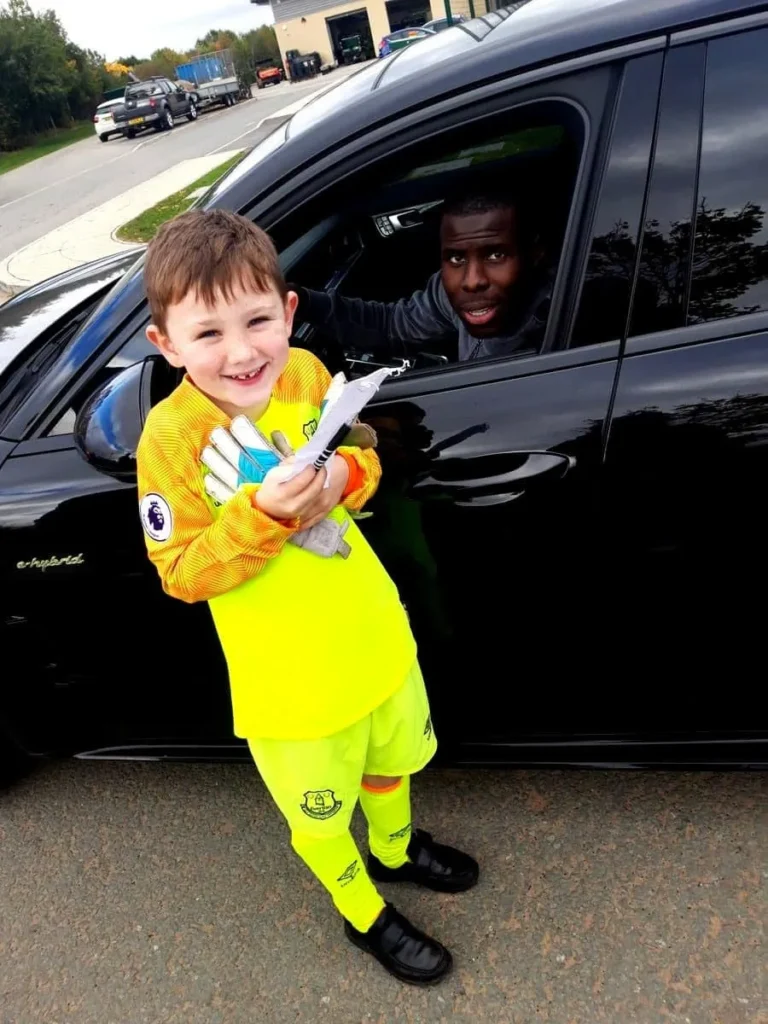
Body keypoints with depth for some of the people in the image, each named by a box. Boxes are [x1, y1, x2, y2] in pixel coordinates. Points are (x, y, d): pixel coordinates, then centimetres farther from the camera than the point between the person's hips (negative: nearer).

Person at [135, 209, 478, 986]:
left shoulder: (306, 373, -11)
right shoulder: (171, 437, -23)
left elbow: (363, 452, 4)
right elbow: (183, 572, -18)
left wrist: (344, 476, -20)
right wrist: (262, 514, -33)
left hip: (374, 634, 5)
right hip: (289, 679, -4)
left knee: (392, 760, 30)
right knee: (321, 818, 19)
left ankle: (395, 850, 63)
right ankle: (364, 915, 50)